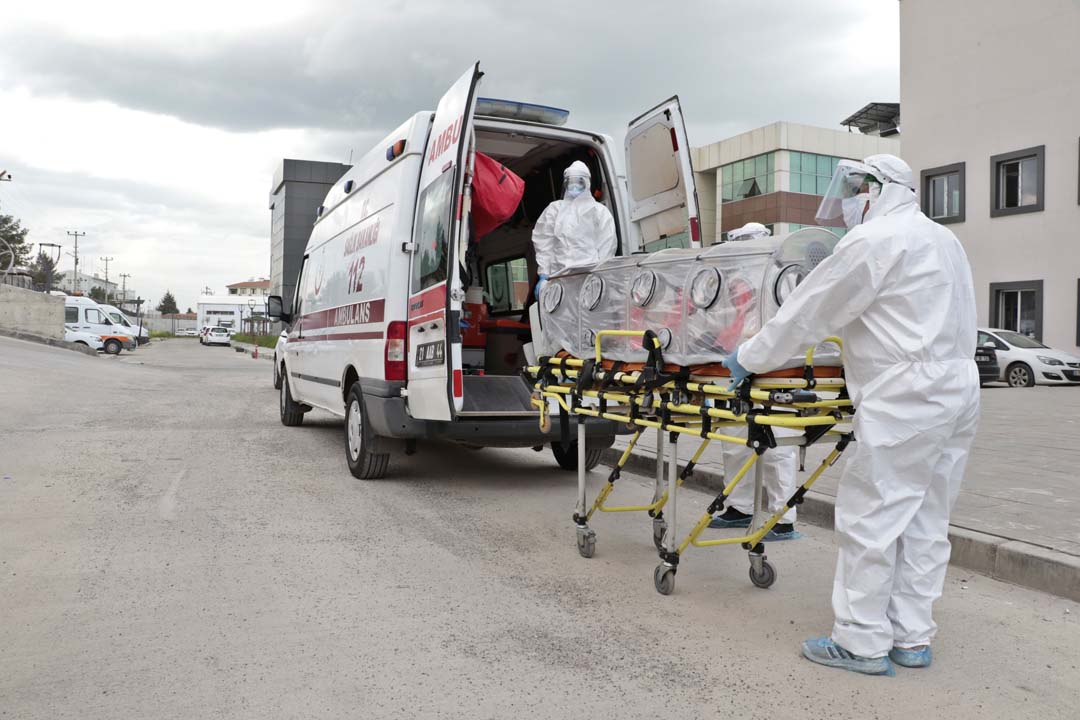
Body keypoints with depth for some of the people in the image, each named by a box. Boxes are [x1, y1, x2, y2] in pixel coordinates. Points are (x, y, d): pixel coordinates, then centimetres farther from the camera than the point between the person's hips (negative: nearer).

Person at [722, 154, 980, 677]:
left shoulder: (873, 241, -10)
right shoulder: (942, 240, 21)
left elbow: (809, 311, -7)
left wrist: (748, 357, 4)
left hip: (906, 401, -10)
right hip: (958, 390, 10)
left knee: (871, 517, -3)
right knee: (925, 519, 12)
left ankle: (862, 641, 5)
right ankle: (911, 637, 20)